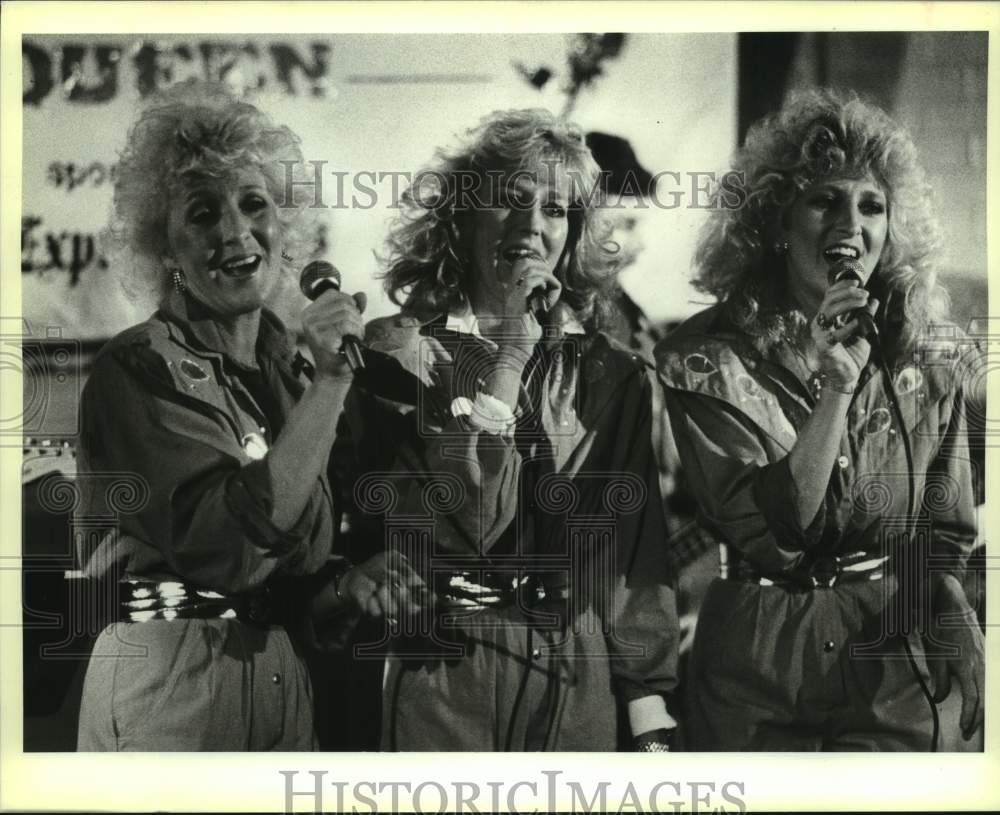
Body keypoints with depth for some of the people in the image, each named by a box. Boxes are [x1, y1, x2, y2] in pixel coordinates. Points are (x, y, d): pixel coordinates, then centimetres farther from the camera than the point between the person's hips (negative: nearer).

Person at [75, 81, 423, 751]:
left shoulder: (285, 368, 8)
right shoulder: (138, 369, -12)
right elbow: (244, 532, -24)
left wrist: (347, 588, -5)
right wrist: (332, 381, -23)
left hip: (285, 679, 7)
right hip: (169, 684, -6)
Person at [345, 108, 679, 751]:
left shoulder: (614, 377, 7)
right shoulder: (399, 351, -3)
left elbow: (637, 552, 5)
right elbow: (465, 520, -15)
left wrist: (650, 714, 1)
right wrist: (508, 355, -13)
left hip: (580, 685, 3)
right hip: (437, 672, -3)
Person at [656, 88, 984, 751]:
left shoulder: (927, 361, 0)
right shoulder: (706, 359, -10)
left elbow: (942, 540, 8)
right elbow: (771, 534, -19)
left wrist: (962, 635, -9)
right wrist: (836, 385, -26)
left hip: (894, 676, 2)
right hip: (755, 679, -2)